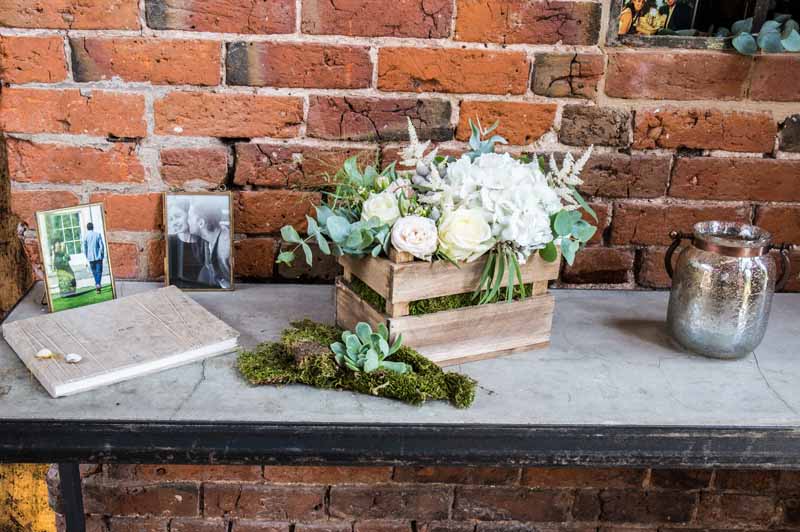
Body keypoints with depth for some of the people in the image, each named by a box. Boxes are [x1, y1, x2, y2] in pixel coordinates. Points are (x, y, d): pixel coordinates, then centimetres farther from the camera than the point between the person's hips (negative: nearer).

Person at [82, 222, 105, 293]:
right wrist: (102, 255, 6)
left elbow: (84, 247, 0)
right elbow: (102, 245, -4)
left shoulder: (85, 236, -2)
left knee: (94, 271, 14)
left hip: (90, 257, 1)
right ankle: (98, 284, -17)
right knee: (99, 271, -1)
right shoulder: (98, 234, -3)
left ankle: (97, 284, 18)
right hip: (98, 256, -1)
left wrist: (86, 256, 11)